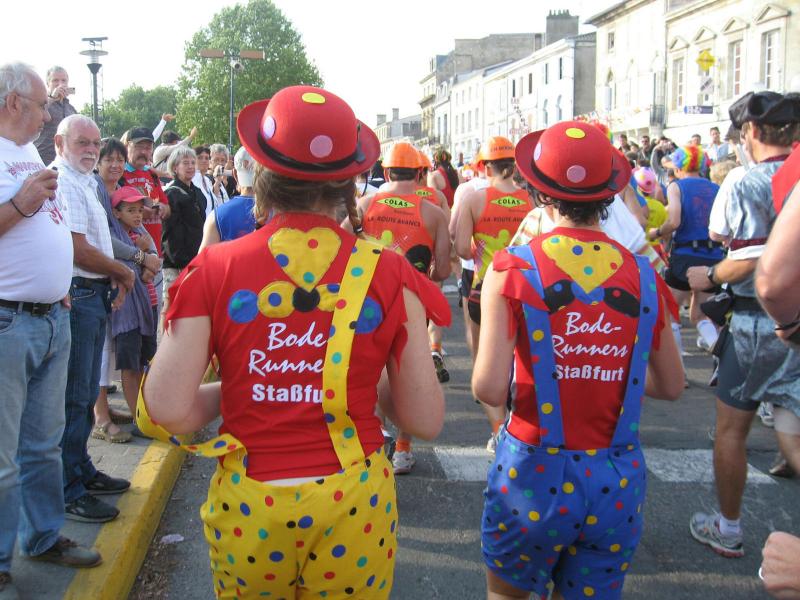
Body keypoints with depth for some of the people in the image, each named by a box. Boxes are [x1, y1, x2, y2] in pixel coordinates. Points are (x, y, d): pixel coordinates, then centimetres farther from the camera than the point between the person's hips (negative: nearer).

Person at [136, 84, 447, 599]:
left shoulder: (214, 269, -9)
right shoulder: (387, 273, -9)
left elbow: (166, 412, -13)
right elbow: (426, 420, -8)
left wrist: (230, 391, 6)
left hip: (246, 506, 1)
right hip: (353, 502, 0)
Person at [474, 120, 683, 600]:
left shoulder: (514, 268, -12)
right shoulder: (643, 276, -3)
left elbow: (489, 390, -17)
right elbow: (672, 386, 8)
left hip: (535, 471, -2)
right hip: (618, 483, 3)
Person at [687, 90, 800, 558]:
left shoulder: (750, 185, -13)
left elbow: (750, 261, -21)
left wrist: (710, 276, -4)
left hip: (760, 321, -5)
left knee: (732, 427, 13)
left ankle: (727, 529, 28)